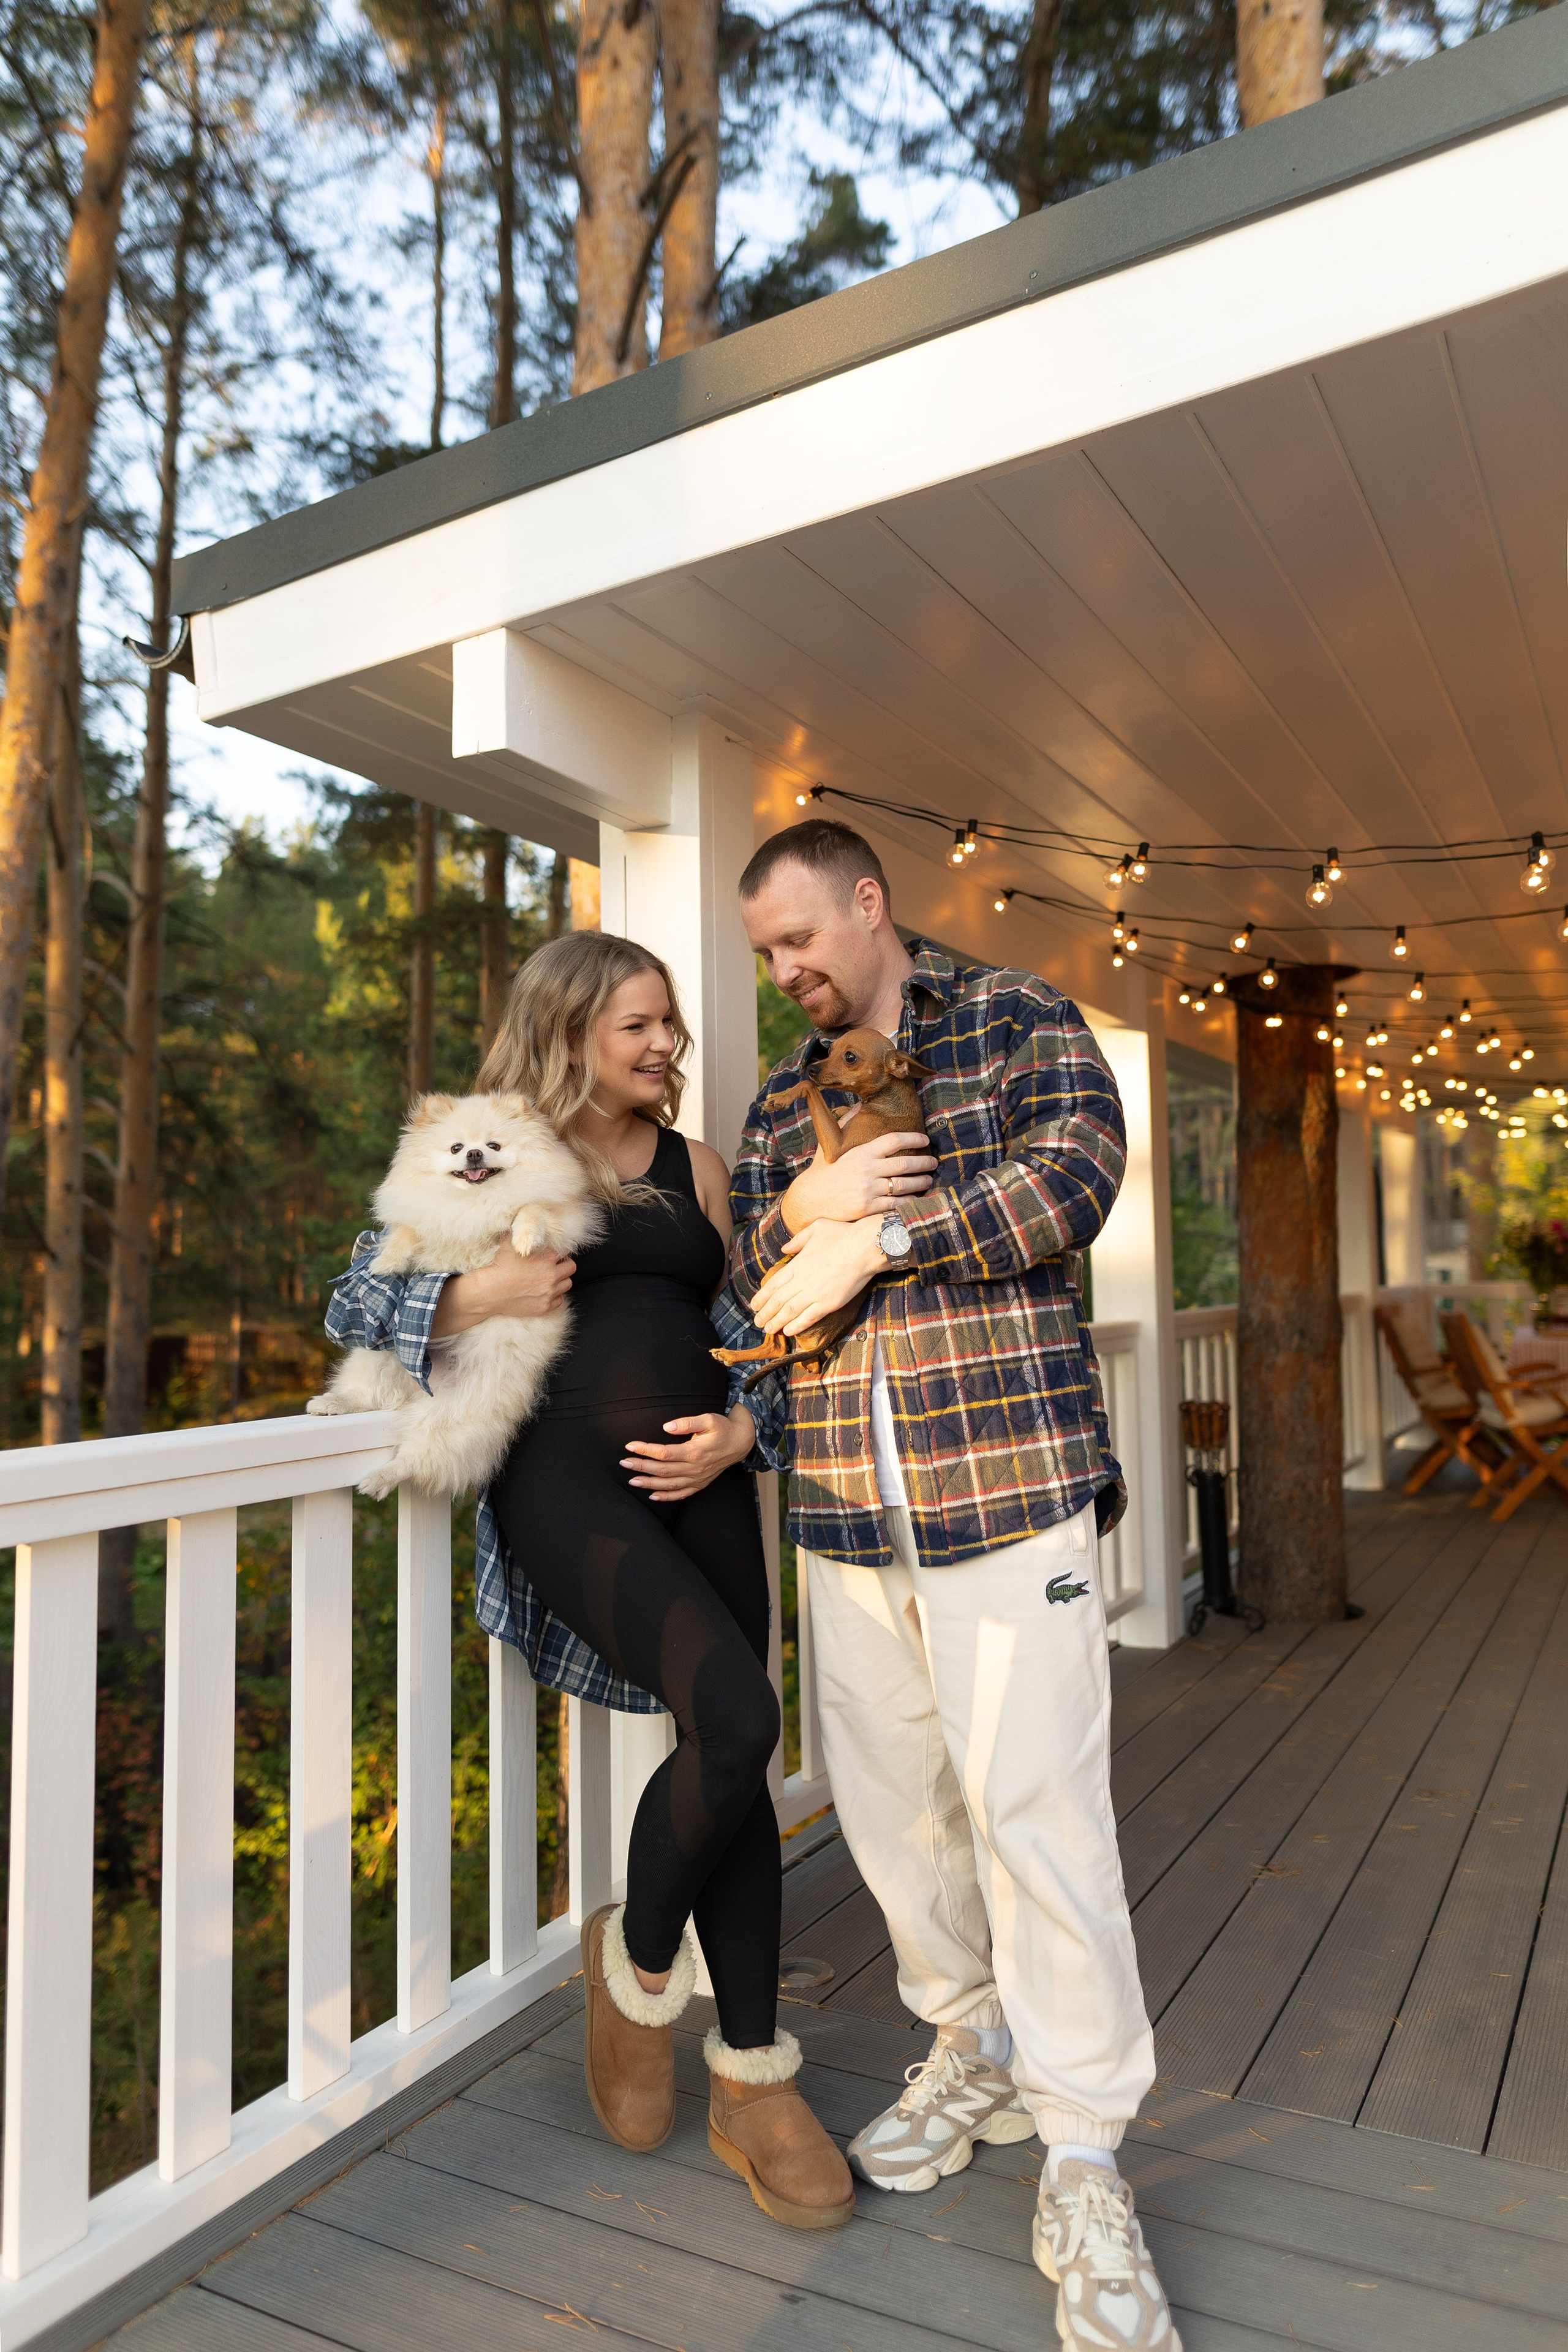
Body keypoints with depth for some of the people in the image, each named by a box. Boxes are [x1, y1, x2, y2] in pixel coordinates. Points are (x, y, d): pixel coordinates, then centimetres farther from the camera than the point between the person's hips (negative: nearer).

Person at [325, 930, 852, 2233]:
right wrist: (471, 1296, -14)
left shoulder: (697, 1170, 16)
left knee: (732, 1754, 4)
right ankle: (639, 1954, 11)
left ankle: (752, 2079, 23)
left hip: (699, 1482, 5)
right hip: (564, 1478, -4)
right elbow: (351, 1301, 4)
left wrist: (739, 1429, -2)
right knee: (736, 1716, -20)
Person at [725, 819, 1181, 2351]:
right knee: (889, 1803, 12)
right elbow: (745, 1272, 10)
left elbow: (1075, 1174, -13)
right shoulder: (785, 1093, 17)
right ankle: (974, 2053, 35)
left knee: (1033, 1808, -4)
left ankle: (1083, 2172, 13)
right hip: (844, 1506, 5)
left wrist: (873, 1237, -14)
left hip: (1008, 1485, -5)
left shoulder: (1020, 1022, 3)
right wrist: (802, 1205, -13)